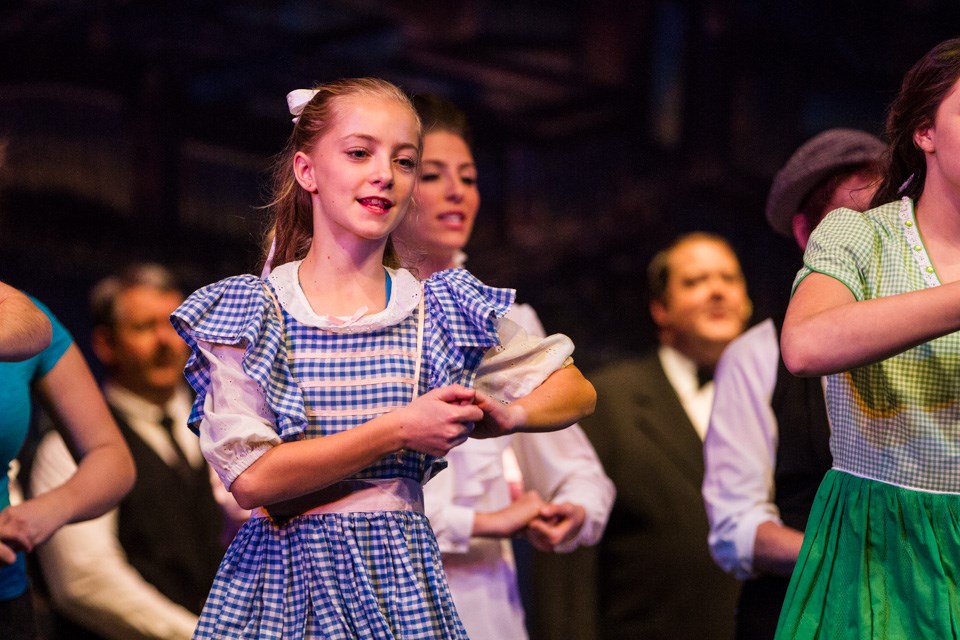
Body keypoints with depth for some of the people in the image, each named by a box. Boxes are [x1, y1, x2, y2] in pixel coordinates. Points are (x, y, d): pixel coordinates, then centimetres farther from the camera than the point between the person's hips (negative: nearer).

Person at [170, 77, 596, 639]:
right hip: (282, 577, -2)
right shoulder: (245, 313, -3)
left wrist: (509, 415, -6)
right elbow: (251, 478, -15)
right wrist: (399, 430, -17)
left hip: (401, 577, 2)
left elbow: (577, 392, 15)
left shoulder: (443, 312, 4)